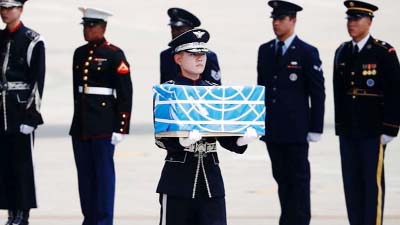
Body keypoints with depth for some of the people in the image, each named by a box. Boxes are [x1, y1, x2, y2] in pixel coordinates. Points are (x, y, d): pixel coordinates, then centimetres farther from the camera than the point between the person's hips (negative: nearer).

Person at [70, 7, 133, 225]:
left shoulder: (114, 55, -6)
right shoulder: (79, 53, 12)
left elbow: (125, 94, -8)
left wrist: (121, 127, -12)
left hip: (103, 123, -6)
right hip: (81, 124, 6)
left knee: (104, 173, -2)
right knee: (85, 174, 9)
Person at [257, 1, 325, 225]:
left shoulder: (307, 53, -5)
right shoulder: (265, 51, 11)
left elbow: (318, 93, -5)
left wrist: (315, 128, -9)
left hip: (296, 130, -5)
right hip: (272, 130, 5)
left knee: (299, 179, -1)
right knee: (281, 178, 9)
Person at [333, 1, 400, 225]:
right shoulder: (342, 52, 11)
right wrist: (339, 126, 12)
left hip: (373, 131, -6)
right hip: (347, 131, 6)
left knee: (373, 181, -4)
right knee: (351, 182, 7)